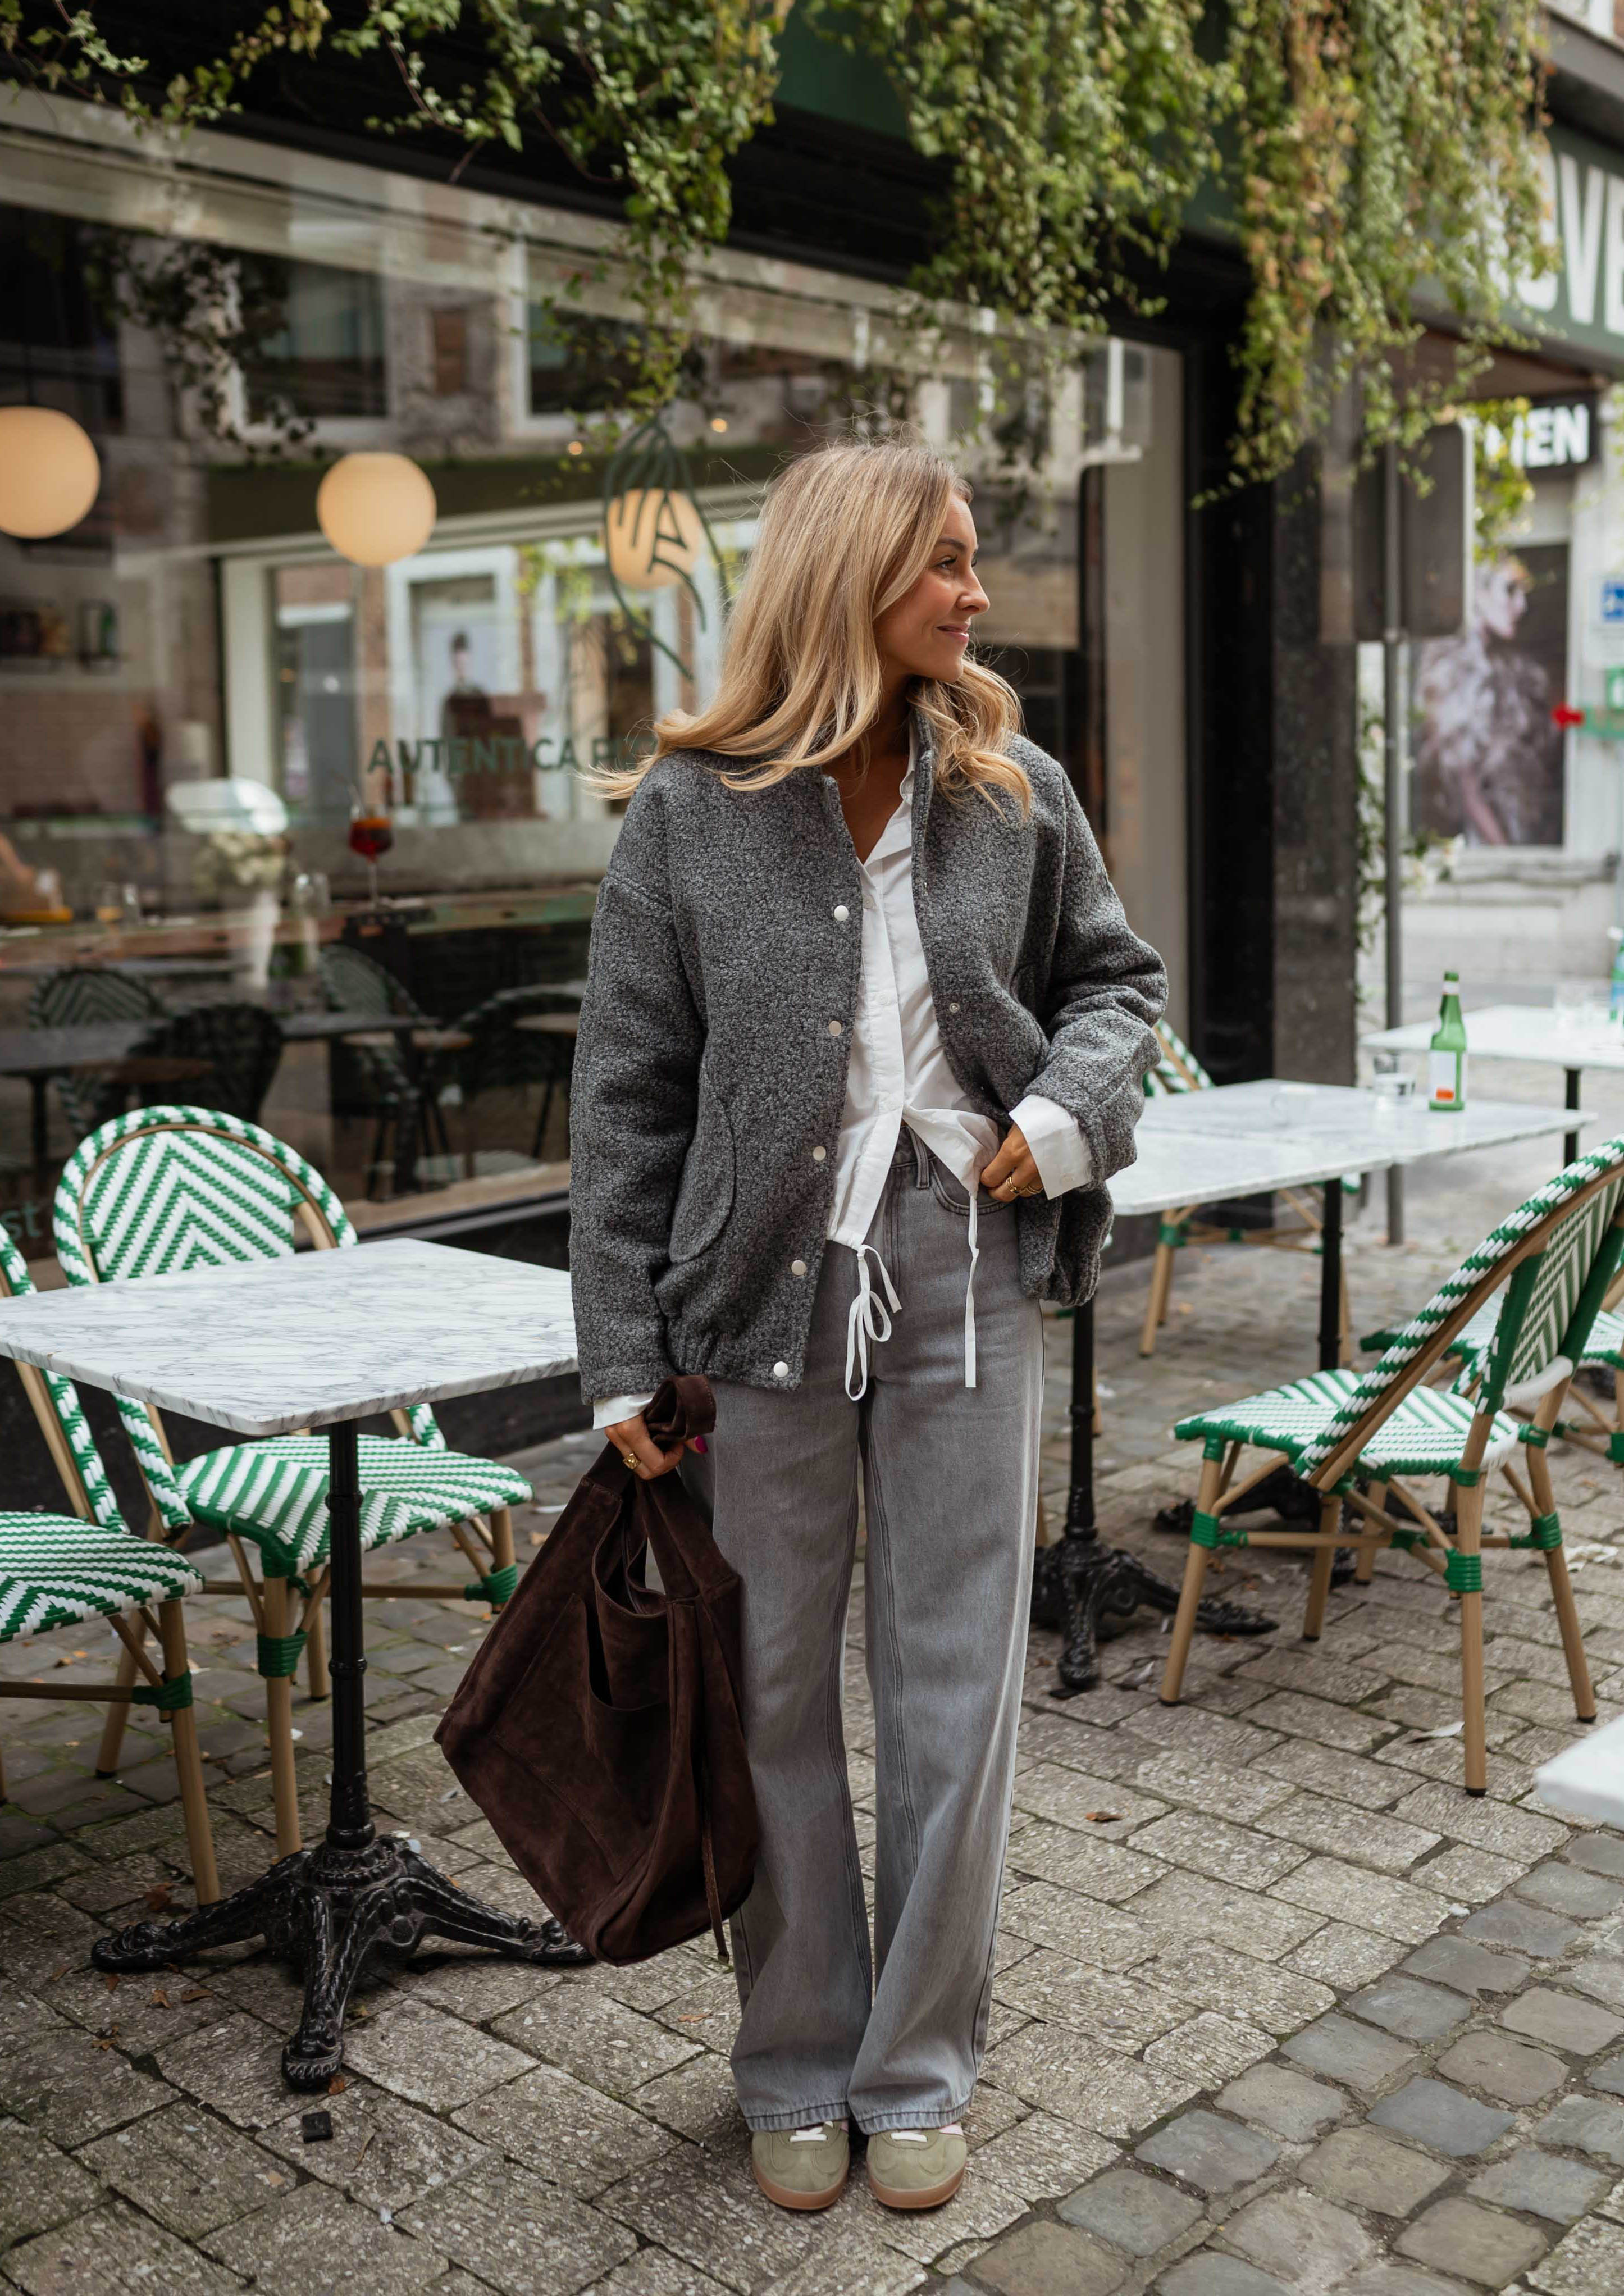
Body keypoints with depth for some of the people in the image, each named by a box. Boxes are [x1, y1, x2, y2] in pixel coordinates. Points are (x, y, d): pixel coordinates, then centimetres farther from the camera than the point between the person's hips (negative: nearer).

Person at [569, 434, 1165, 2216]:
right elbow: (627, 1101, -3)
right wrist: (624, 1361, -6)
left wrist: (1073, 1103, -6)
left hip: (963, 1282, 2)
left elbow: (1115, 975, 17)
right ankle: (795, 2068, 30)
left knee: (955, 1688, 8)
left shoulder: (1014, 794, 4)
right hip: (762, 1288, -1)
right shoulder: (689, 813, -4)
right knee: (777, 1690, 10)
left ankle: (921, 2069, 27)